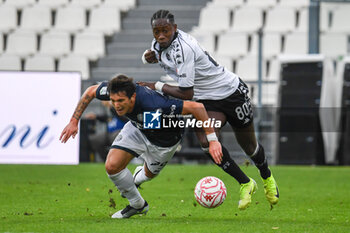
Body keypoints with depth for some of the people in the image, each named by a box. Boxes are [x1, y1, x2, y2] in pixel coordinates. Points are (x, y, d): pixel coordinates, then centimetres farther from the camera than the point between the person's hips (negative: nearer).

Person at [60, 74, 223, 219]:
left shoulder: (154, 107, -46)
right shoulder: (114, 91, -31)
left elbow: (197, 107, -41)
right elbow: (90, 92, -7)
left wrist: (212, 140, -40)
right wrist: (74, 121, -9)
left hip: (164, 139, -4)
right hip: (137, 128, 4)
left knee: (149, 173, 12)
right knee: (112, 166, -8)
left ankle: (138, 177, 49)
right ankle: (138, 205, 18)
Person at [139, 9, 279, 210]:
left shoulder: (182, 49, -33)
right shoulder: (160, 43, -8)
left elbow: (186, 93, -31)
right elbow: (154, 55, 20)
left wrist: (158, 86, -18)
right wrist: (148, 57, -5)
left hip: (231, 93, -6)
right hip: (206, 100, 6)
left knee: (249, 145, 11)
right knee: (207, 142, -20)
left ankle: (268, 178, 44)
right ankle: (245, 184, 0)